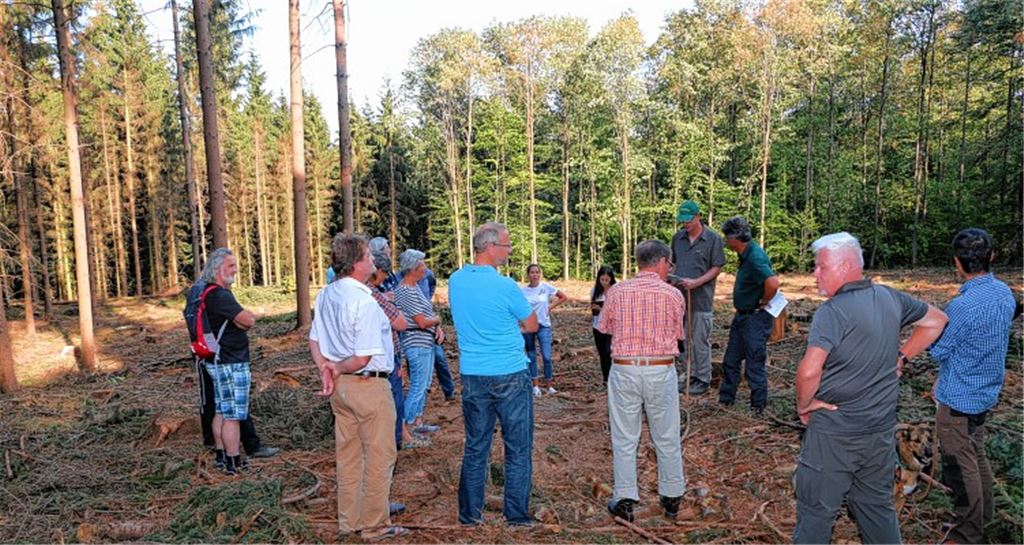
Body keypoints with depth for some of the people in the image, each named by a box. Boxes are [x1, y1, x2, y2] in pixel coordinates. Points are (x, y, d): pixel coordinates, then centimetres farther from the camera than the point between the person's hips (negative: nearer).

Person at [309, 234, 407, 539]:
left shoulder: (326, 295, 5)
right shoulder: (365, 301, -21)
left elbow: (314, 341, 12)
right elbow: (363, 359, -21)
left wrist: (325, 369, 0)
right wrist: (338, 370, -4)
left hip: (340, 386, 9)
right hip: (368, 385, -8)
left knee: (347, 454, 18)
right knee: (379, 456, 6)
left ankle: (349, 520, 31)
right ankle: (374, 525, 17)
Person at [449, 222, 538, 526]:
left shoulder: (455, 281, 2)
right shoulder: (505, 286, -15)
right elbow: (532, 326, -2)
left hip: (472, 376, 5)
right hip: (510, 376, -5)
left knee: (475, 447, 14)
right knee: (518, 448, 8)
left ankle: (470, 514, 22)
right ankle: (516, 515, 15)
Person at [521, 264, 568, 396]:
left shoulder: (546, 287, -5)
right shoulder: (523, 290, -3)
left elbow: (564, 297, 3)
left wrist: (551, 306, -3)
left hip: (544, 326, -1)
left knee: (547, 356, -6)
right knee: (531, 356, 8)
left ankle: (549, 386, 8)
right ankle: (536, 386, 18)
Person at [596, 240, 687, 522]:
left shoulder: (616, 291, -4)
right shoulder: (673, 295, -5)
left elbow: (604, 327, 8)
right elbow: (679, 335, 4)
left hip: (624, 370, 0)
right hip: (661, 371, 0)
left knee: (624, 439, 10)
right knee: (667, 438, 15)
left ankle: (624, 500, 16)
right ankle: (671, 498, 29)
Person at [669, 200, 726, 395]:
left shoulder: (713, 239, -6)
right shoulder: (678, 238, 8)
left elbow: (717, 268, -6)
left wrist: (696, 282, -17)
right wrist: (673, 278, 2)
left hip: (701, 298, -5)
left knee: (700, 340, 1)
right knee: (684, 338, 11)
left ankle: (703, 379, 14)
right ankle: (692, 375, 24)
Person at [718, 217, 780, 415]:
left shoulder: (755, 257, -25)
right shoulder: (746, 255, 5)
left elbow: (773, 283, -39)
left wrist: (764, 302, -23)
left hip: (756, 317, -10)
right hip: (742, 315, 10)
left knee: (754, 365, 3)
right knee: (731, 360, 18)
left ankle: (758, 407, 18)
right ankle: (725, 399, 31)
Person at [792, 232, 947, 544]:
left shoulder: (833, 310, -22)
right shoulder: (889, 298, 1)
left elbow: (809, 371, -33)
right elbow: (936, 321, 19)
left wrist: (803, 405, -15)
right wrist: (899, 356, 15)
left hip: (835, 433, -7)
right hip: (882, 430, 7)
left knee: (817, 510, 7)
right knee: (878, 506, 22)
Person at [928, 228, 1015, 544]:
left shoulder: (963, 306, -29)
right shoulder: (1004, 293, -2)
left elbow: (938, 351, -17)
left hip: (960, 398, -8)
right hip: (987, 391, 8)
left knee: (960, 464, 7)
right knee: (976, 454, 24)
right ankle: (985, 512, 40)